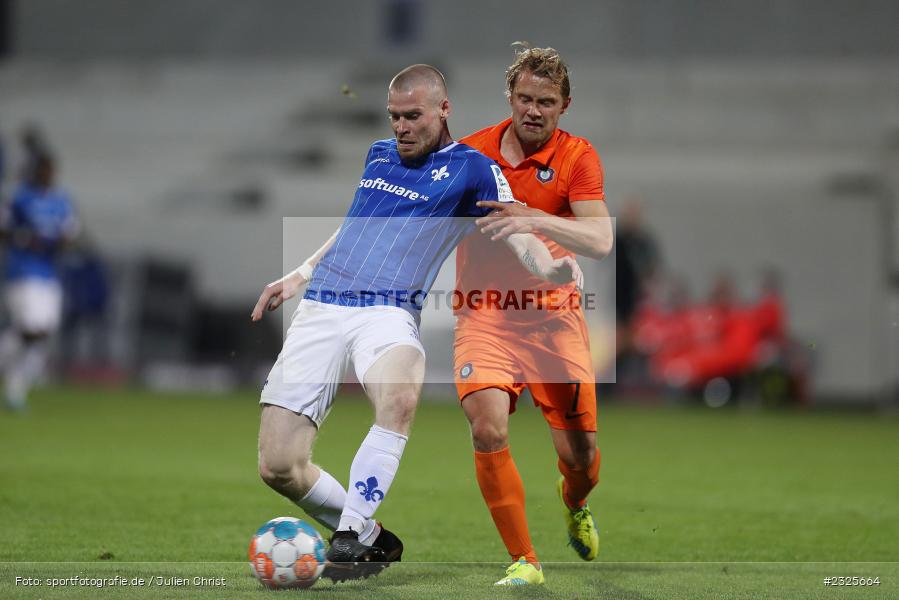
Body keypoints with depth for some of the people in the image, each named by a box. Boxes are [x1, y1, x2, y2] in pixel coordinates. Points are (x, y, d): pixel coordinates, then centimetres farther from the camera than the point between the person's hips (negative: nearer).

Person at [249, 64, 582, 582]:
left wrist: (552, 268, -26)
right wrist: (298, 278, 36)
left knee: (400, 395, -40)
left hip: (388, 311, -4)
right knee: (279, 465, -9)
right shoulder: (378, 155, 22)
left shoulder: (472, 169, 7)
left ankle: (352, 537, -33)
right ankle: (372, 538, 11)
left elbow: (517, 233, -5)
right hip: (320, 307, 4)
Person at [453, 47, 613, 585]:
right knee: (488, 431, -22)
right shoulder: (471, 151, 1)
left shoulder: (577, 157, -6)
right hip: (484, 314, 1)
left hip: (553, 314, -1)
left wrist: (536, 220, -35)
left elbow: (600, 241, -22)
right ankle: (524, 561, -8)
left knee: (580, 456, -1)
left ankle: (574, 504, 38)